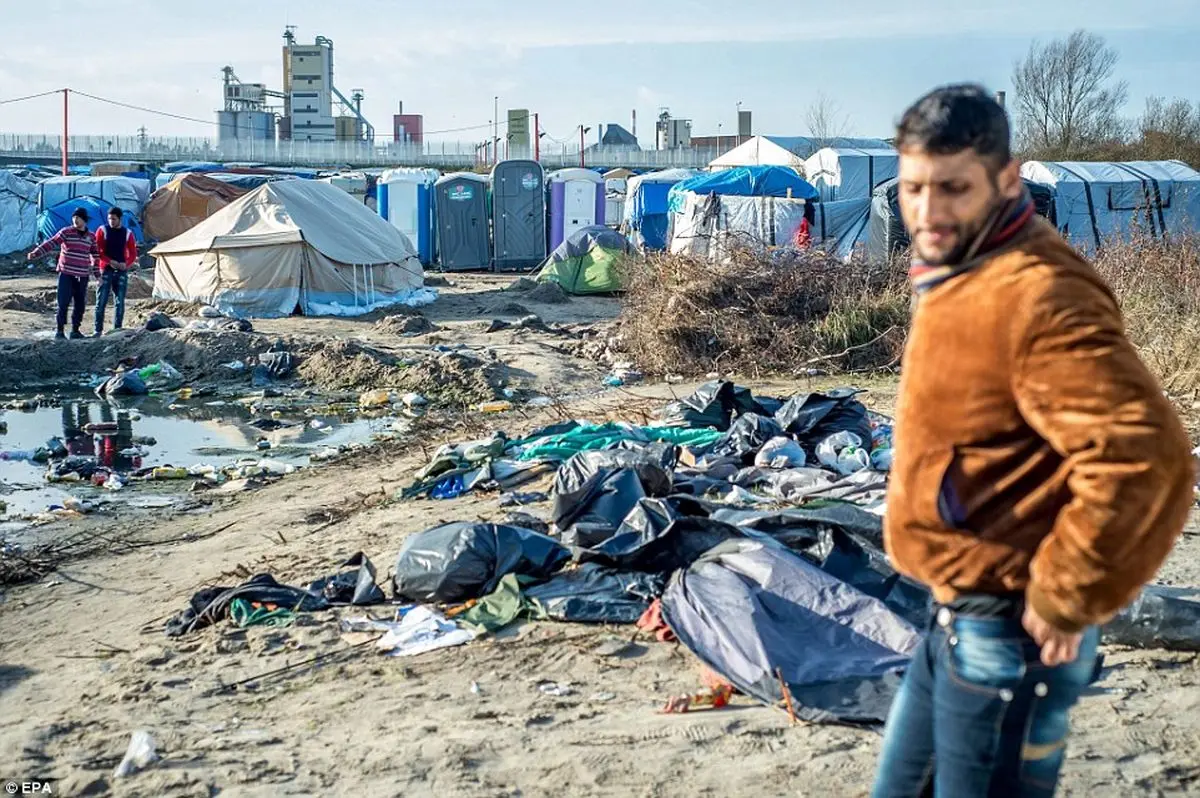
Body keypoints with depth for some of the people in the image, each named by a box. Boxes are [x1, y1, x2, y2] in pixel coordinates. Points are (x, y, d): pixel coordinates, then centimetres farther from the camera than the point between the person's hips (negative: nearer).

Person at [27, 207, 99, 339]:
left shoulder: (91, 237, 7)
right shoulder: (66, 232, -3)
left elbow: (95, 256, 16)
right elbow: (50, 243, -12)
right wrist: (36, 253, -25)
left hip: (83, 276, 3)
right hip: (66, 274, -3)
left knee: (80, 304, 6)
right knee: (63, 303, -6)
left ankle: (75, 330, 17)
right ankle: (60, 331, 0)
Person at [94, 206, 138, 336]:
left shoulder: (127, 233, 7)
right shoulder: (102, 230, 2)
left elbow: (133, 253, 8)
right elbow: (97, 250, -2)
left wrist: (126, 264, -12)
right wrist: (110, 262, -16)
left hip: (122, 271, 2)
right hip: (106, 269, -2)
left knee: (119, 302, 3)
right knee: (101, 301, -4)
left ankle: (117, 329, 9)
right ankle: (98, 330, -1)